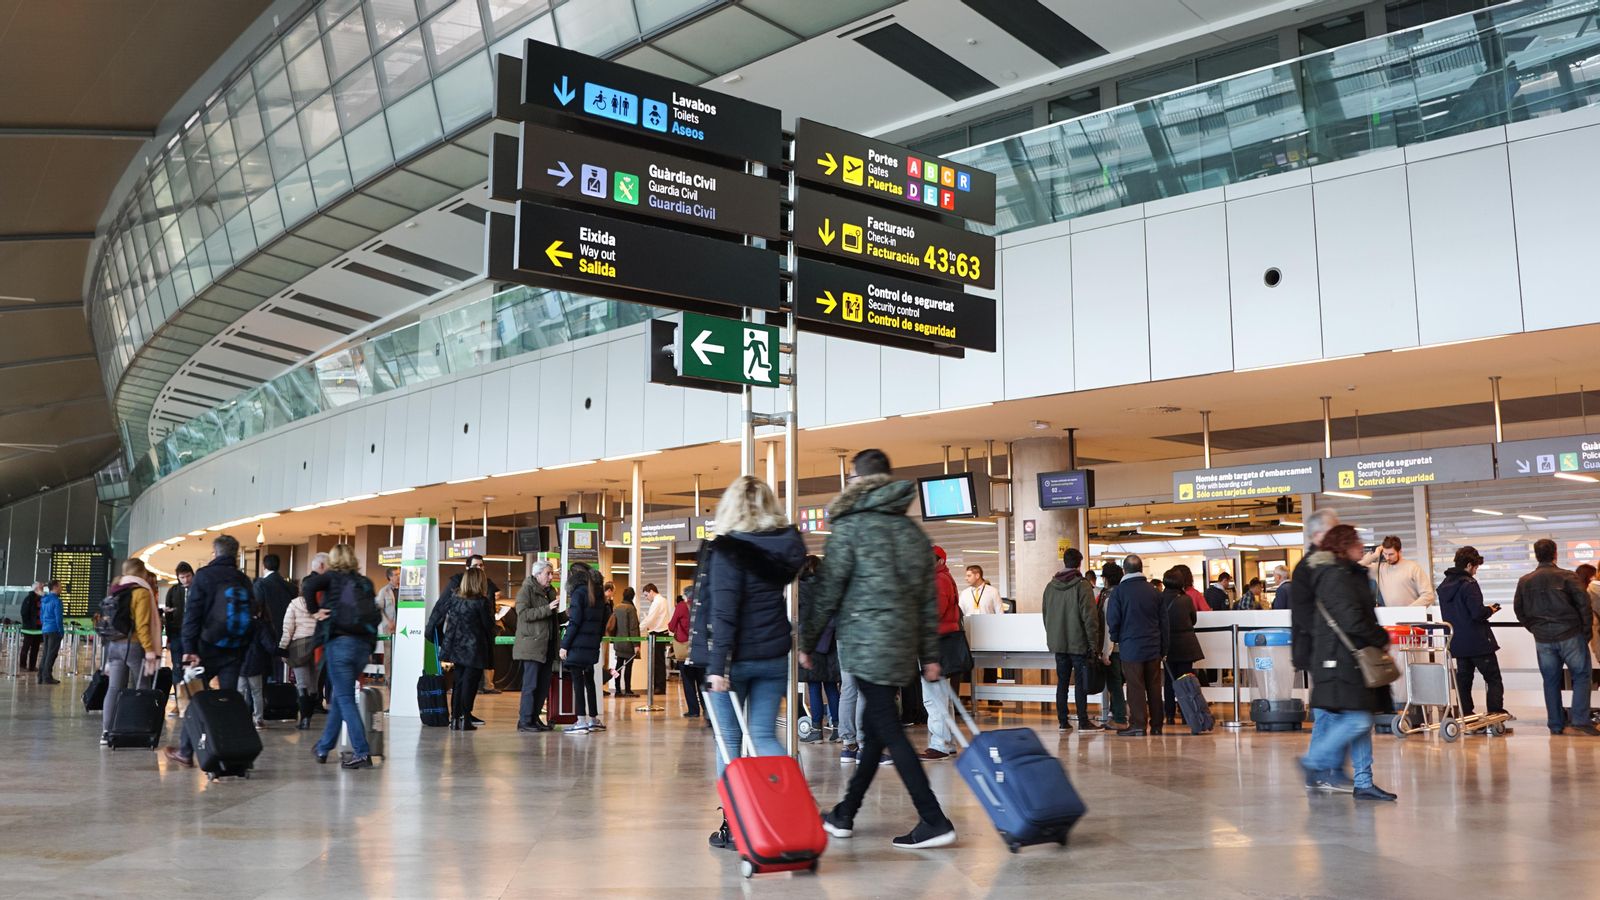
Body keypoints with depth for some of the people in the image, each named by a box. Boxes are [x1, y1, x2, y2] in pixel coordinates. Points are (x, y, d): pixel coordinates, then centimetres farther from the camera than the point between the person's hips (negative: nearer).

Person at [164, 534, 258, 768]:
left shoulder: (204, 576, -2)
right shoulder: (243, 580, 8)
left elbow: (192, 614, -9)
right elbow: (253, 615, 7)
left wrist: (189, 648, -11)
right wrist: (244, 646, 10)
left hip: (208, 647, -3)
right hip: (235, 651, 3)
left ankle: (185, 752, 11)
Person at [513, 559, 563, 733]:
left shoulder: (550, 591, 20)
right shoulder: (526, 590, -4)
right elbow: (523, 613, -18)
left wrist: (564, 614, 8)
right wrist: (547, 609, -23)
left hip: (547, 647, 8)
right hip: (532, 646, -8)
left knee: (544, 685, 8)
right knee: (530, 685, -7)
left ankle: (534, 718, 16)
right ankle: (524, 721, -3)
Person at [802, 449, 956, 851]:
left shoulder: (851, 525, -6)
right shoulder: (912, 530, 13)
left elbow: (828, 590, -7)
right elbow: (928, 598, 13)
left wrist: (808, 639, 2)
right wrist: (930, 654, 17)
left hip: (866, 640, -7)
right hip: (903, 641, 7)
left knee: (888, 730, -6)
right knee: (874, 728, 13)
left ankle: (934, 821, -9)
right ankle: (844, 815, 24)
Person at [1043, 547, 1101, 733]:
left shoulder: (1050, 586, 5)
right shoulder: (1082, 586, -12)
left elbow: (1045, 615, 12)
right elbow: (1090, 618, -14)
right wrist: (1094, 645, -9)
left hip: (1058, 643, 5)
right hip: (1079, 643, -5)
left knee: (1062, 682, 10)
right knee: (1081, 683, 1)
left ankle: (1062, 722, 11)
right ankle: (1083, 722, 4)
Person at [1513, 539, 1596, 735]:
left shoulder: (1524, 581, 4)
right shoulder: (1567, 577, -7)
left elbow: (1519, 609, 10)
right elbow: (1584, 603, -9)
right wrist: (1586, 631, 1)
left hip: (1543, 639, 3)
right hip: (1570, 635, -3)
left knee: (1550, 681, 10)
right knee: (1581, 675, 7)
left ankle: (1556, 724, 12)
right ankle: (1580, 721, -3)